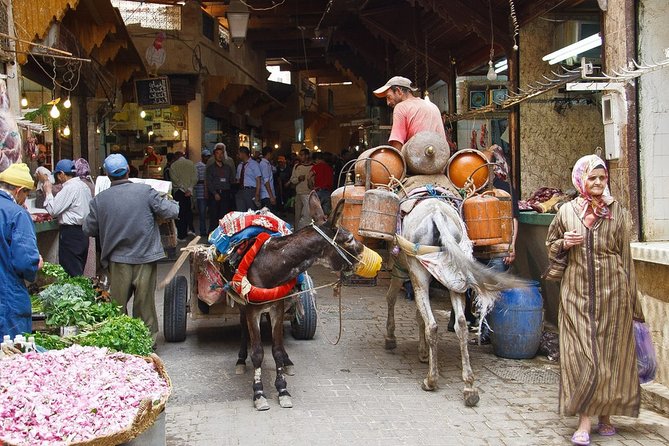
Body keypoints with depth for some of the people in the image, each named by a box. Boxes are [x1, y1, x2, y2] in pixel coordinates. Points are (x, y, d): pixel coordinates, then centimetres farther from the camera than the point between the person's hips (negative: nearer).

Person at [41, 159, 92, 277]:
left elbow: (53, 210, -16)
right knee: (79, 271, 15)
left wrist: (48, 192, -2)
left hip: (70, 233, -9)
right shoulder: (84, 185, 12)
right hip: (83, 232, 9)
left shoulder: (69, 188, -16)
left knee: (70, 272, -6)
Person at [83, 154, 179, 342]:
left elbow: (88, 229, 5)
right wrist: (169, 201, 15)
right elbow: (171, 212, -7)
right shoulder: (145, 191, -9)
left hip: (118, 259, 1)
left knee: (118, 305, 13)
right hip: (145, 258, -1)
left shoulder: (100, 199, -3)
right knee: (145, 302, 10)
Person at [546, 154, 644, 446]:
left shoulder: (618, 213, 1)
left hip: (612, 294, 0)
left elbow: (625, 256, 4)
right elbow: (551, 246, 15)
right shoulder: (567, 211, 3)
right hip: (577, 293, 0)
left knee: (610, 355, 6)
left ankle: (605, 416, 20)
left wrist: (630, 299, 4)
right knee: (581, 356, -2)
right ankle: (584, 422, 2)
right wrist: (564, 243, -8)